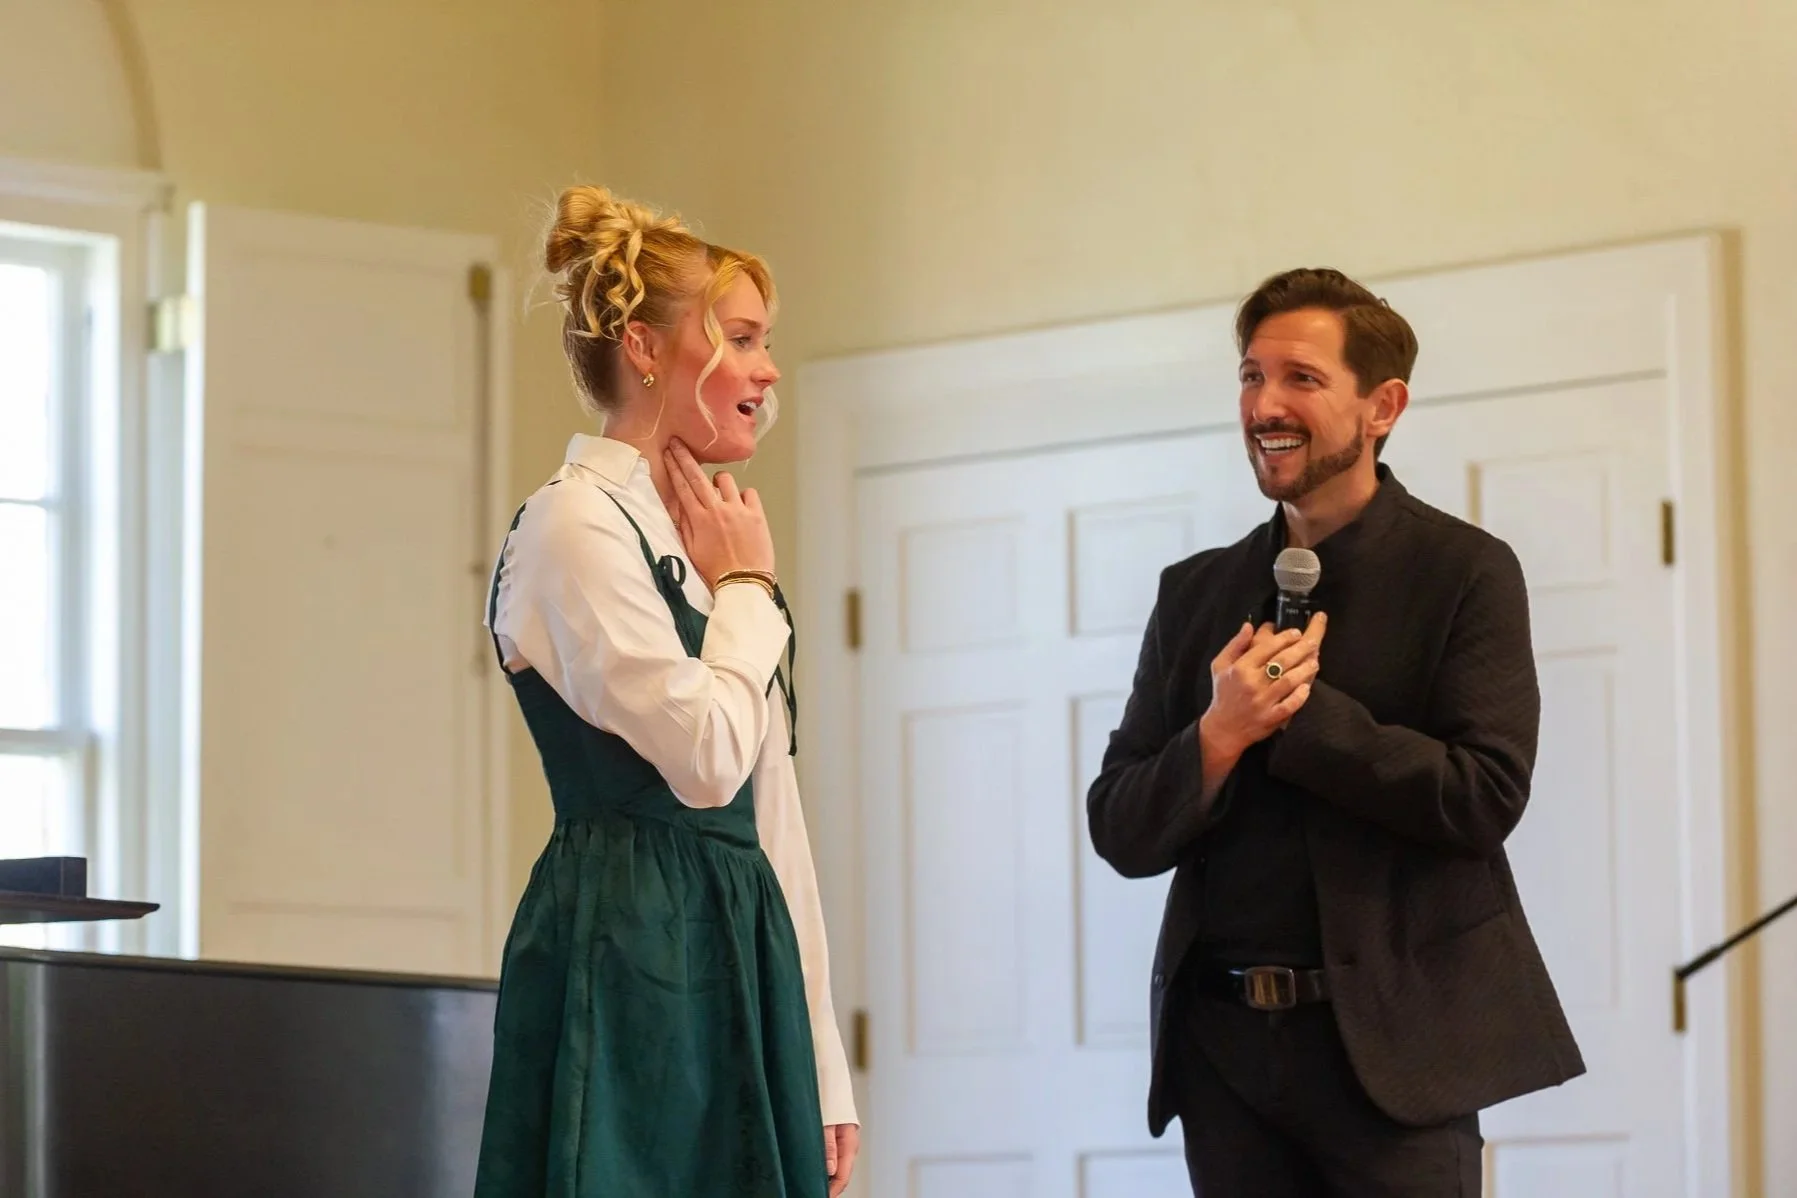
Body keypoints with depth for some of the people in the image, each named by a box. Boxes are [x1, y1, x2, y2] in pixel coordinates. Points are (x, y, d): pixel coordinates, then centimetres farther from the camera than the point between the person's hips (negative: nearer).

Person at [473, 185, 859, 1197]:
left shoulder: (704, 540, 17)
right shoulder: (577, 527, -8)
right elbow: (706, 758, -19)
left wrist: (821, 1066, 14)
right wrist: (749, 588, -2)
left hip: (737, 970, 8)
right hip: (628, 964, -8)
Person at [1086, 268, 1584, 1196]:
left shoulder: (1463, 572, -2)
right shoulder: (1195, 592, 10)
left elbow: (1484, 798, -12)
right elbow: (1121, 834, 6)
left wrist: (1298, 709, -13)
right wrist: (1219, 735, -13)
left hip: (1392, 1038, -4)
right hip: (1225, 1043, 4)